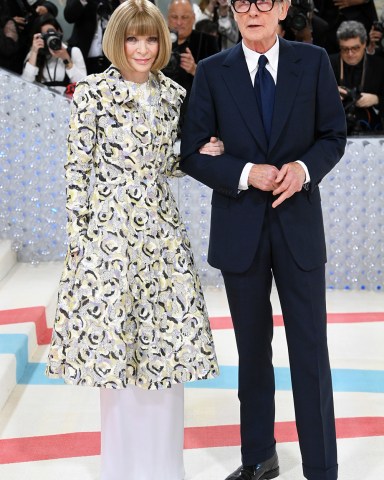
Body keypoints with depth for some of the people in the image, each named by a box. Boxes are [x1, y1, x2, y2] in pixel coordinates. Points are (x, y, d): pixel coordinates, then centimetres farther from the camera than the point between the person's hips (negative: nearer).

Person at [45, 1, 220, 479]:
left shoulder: (173, 93, 9)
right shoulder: (93, 90, -5)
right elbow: (78, 166, -5)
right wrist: (77, 234, -8)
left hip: (161, 230, 4)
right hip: (109, 229, -4)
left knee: (167, 340, 6)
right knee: (113, 338, 3)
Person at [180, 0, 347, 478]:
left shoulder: (313, 61, 0)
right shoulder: (212, 72, -1)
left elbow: (333, 135, 4)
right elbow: (193, 154, -2)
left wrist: (305, 167, -16)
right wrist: (246, 174, -18)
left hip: (298, 223, -1)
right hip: (239, 228, 1)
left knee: (310, 349, 2)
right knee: (252, 348, 14)